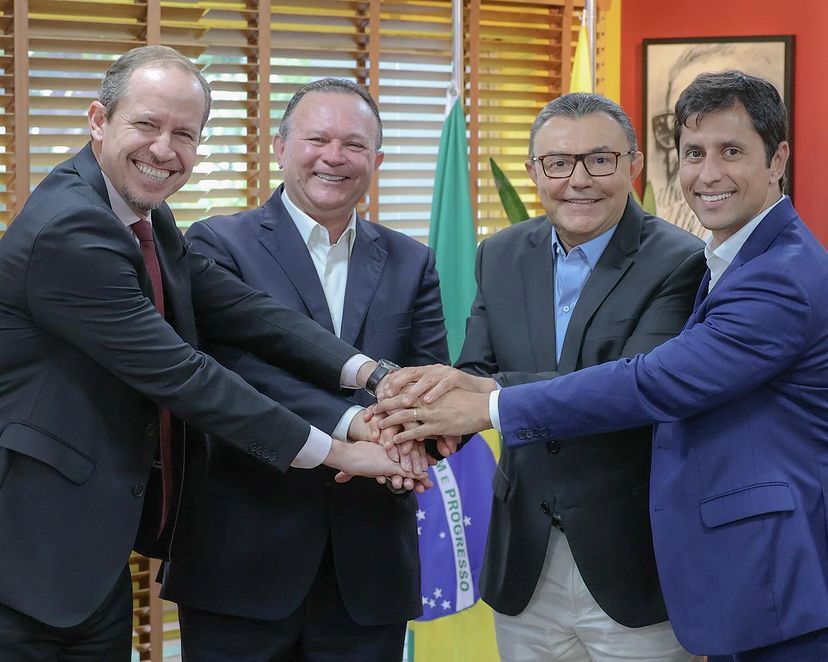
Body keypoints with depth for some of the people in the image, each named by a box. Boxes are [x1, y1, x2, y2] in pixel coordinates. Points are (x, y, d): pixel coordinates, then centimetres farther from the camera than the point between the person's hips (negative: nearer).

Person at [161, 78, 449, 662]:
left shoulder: (412, 264, 13)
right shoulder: (220, 244, -1)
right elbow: (237, 368, -15)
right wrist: (351, 422, -27)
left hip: (369, 566, 4)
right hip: (244, 559, -3)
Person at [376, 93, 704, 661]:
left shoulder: (681, 263, -11)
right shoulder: (500, 257, 6)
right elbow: (476, 374, -1)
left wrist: (497, 393, -34)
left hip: (633, 568, -4)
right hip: (524, 567, 5)